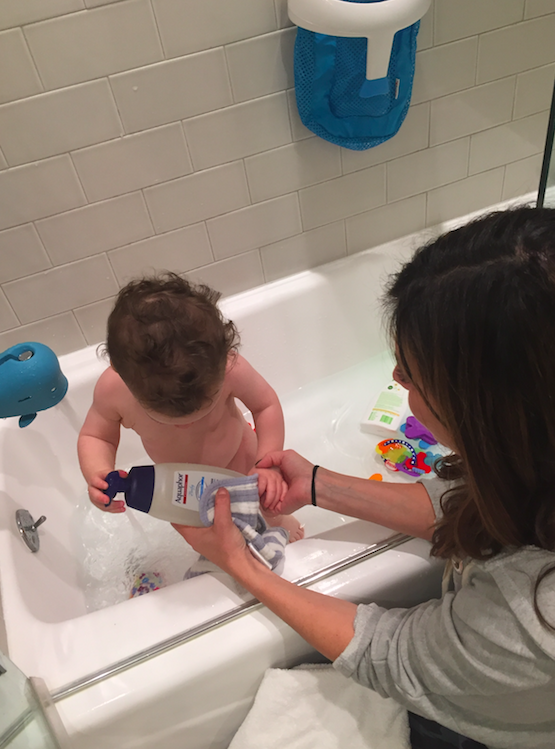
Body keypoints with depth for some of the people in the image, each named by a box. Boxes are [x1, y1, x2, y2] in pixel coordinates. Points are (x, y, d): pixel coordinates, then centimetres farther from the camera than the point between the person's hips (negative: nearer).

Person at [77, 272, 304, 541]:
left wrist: (268, 464, -34)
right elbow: (94, 437, -19)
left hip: (237, 459, -2)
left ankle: (279, 521, 60)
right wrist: (98, 475, -40)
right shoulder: (113, 388, -37)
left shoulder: (229, 369, -43)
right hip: (177, 479, 3)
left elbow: (266, 405, -23)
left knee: (263, 507, 24)